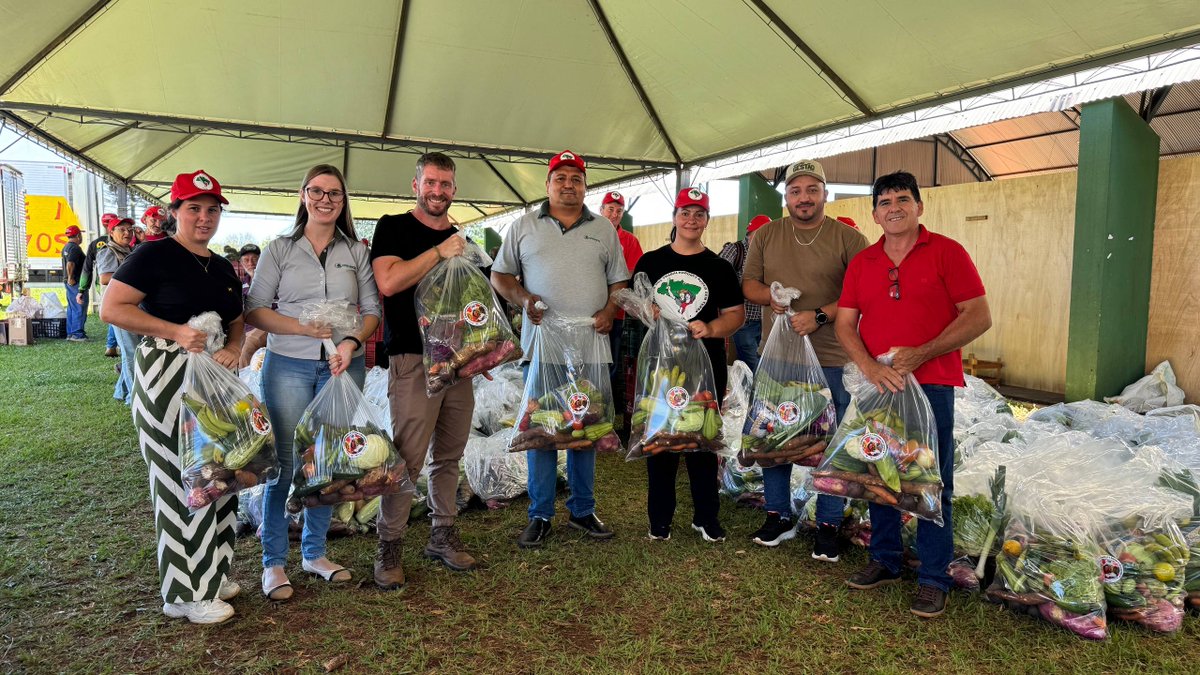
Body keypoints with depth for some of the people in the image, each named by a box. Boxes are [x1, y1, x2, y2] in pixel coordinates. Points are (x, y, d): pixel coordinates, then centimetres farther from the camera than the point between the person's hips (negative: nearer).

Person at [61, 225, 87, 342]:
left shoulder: (66, 247, 18)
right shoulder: (75, 248, -14)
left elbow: (68, 264, 21)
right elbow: (70, 264, -24)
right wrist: (71, 278, -19)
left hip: (70, 282, 11)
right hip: (76, 282, -11)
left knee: (71, 308, 14)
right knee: (79, 308, -7)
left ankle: (70, 333, 19)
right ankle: (77, 334, -7)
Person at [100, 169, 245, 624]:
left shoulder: (222, 268, 14)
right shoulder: (154, 255, -7)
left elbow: (236, 323, 21)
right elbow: (111, 308, -13)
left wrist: (233, 349, 0)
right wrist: (175, 332, -20)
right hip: (167, 379, -8)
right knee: (180, 481, -2)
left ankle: (211, 572, 28)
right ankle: (187, 592, 11)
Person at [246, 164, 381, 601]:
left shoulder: (355, 252, 9)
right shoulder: (279, 249, 5)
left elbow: (372, 310, 7)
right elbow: (254, 310, 1)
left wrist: (352, 342, -11)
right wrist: (303, 328, -13)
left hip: (344, 365, 2)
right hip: (288, 365, -2)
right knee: (285, 463, -1)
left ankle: (315, 552, 24)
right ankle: (273, 562, 13)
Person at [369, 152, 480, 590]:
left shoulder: (460, 240, 17)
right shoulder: (393, 228, 0)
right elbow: (388, 281, -17)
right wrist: (439, 252, -14)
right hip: (413, 359, -6)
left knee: (448, 455, 12)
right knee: (408, 458, -6)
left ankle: (443, 535, 25)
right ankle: (389, 547, 9)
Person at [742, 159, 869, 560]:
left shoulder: (849, 239, -2)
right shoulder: (766, 235, 8)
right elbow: (748, 283, 10)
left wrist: (819, 315, -21)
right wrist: (770, 295, -11)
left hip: (831, 360, -3)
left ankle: (827, 526, 18)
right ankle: (778, 516, 27)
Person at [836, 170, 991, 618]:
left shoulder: (946, 252, -2)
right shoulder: (861, 263, 9)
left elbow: (979, 317, -7)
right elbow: (845, 325, 6)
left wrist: (920, 354, -15)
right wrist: (870, 366, -12)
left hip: (932, 384, -4)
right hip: (878, 383, 4)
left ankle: (933, 580, 13)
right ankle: (884, 561, 28)